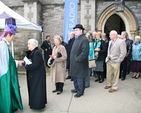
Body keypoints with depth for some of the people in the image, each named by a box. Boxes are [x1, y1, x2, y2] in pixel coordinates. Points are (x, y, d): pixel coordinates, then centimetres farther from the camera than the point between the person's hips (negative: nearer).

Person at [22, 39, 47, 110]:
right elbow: (28, 61, 11)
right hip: (33, 75, 9)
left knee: (37, 89, 2)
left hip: (37, 75, -9)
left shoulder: (37, 53, -21)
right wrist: (25, 62, -10)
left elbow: (34, 65, -27)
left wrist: (26, 66, -13)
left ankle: (38, 105, 17)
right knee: (33, 89, 18)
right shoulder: (31, 53, 9)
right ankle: (34, 103, 33)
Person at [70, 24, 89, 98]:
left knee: (80, 78, 4)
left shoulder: (84, 39, -17)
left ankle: (80, 92, 19)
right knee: (75, 76, 20)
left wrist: (77, 59, -21)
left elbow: (85, 52, -25)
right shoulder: (77, 39, 14)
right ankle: (77, 88, 38)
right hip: (74, 63, 9)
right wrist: (73, 59, 13)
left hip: (80, 63, -9)